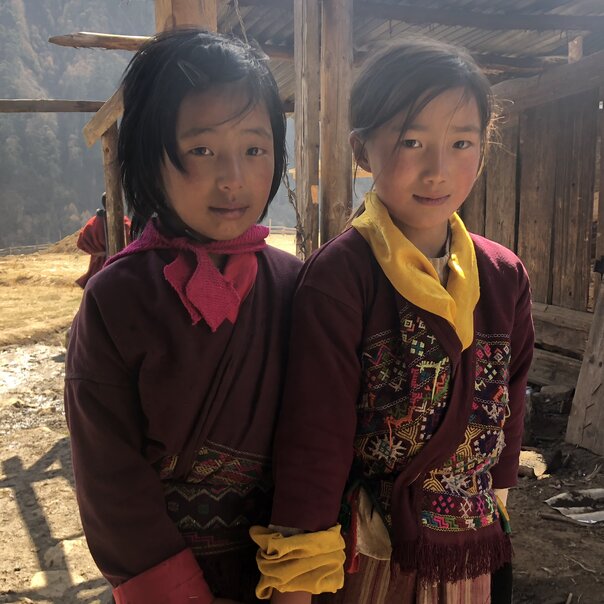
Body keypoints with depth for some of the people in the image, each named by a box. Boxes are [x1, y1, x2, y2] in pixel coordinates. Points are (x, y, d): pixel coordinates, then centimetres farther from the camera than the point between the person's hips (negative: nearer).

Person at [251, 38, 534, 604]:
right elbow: (313, 434, -19)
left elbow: (508, 406, 8)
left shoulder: (505, 277, -4)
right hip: (364, 556, -4)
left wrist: (494, 508, 14)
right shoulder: (338, 276, -19)